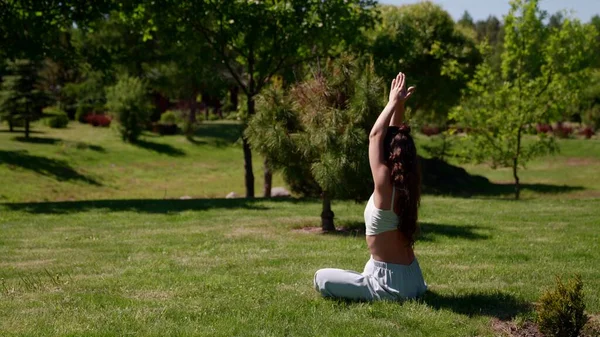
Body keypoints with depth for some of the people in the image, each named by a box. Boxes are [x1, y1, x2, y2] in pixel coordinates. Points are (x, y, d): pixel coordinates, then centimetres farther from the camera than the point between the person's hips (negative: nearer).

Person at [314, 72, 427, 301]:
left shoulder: (385, 186, -22)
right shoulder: (405, 184, 1)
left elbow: (375, 135, -17)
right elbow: (394, 136, 7)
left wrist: (394, 102, -10)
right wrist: (399, 104, 2)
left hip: (392, 283, -10)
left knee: (322, 278, -2)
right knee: (368, 270, 38)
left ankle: (375, 297, -5)